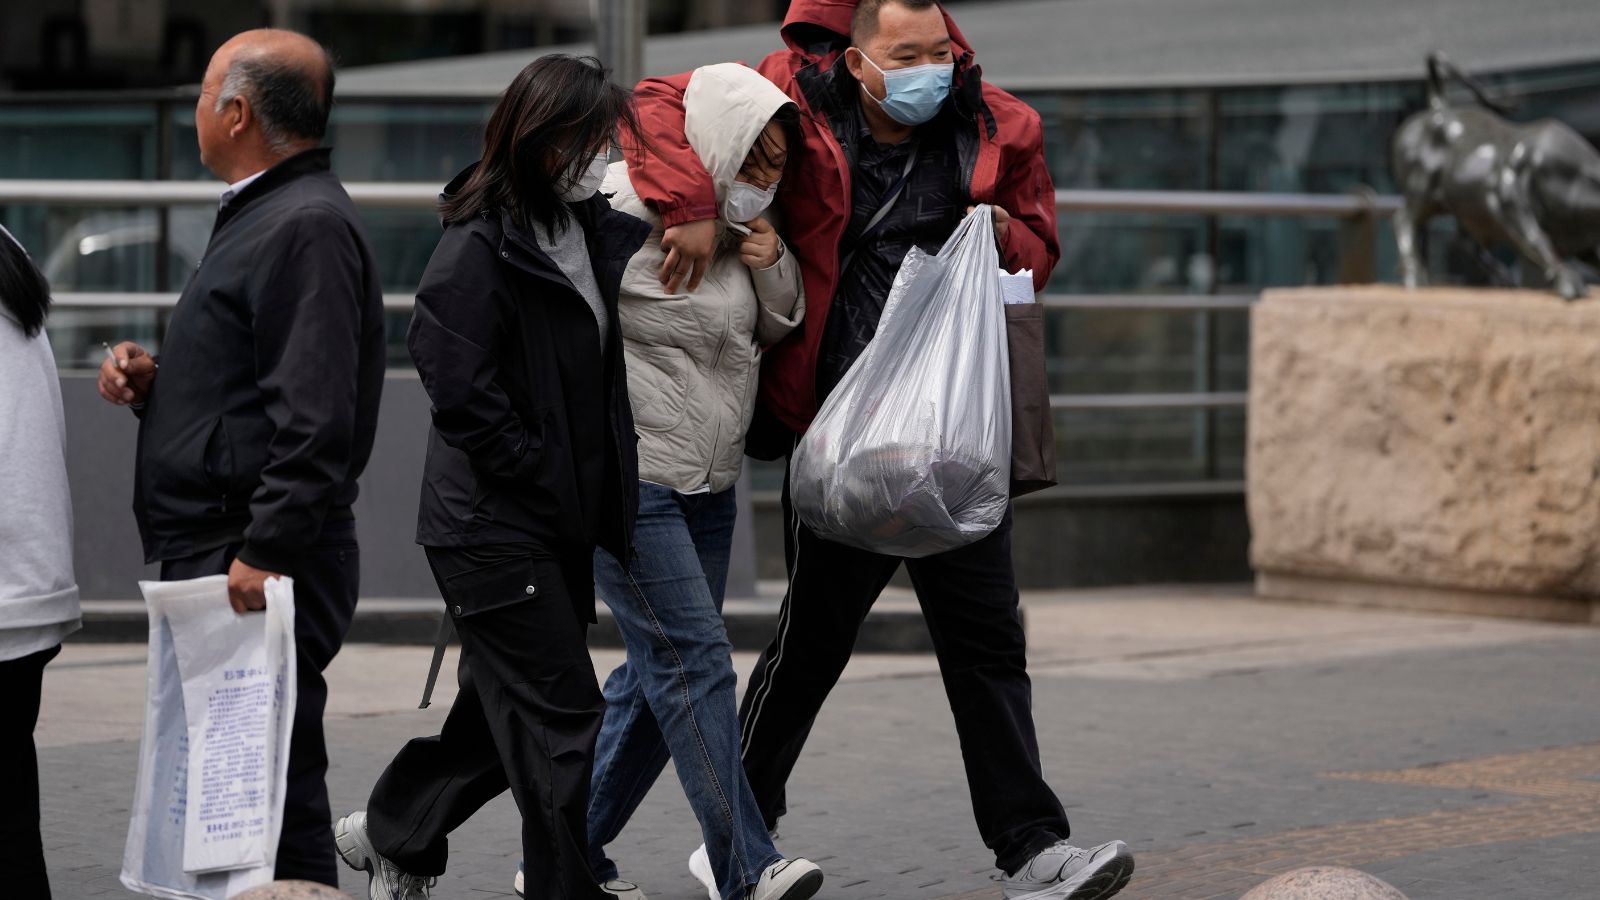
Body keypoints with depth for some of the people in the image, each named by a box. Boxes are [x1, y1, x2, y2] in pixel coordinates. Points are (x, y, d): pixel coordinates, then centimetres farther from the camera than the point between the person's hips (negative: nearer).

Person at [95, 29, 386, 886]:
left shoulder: (308, 228, -14)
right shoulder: (260, 216, 20)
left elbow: (316, 417, -22)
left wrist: (264, 556, -26)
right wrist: (151, 379, 10)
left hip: (262, 569, -11)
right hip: (212, 557, 11)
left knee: (275, 797, -9)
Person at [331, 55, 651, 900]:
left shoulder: (593, 231, 7)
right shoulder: (477, 252, -18)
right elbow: (465, 400, -20)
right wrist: (550, 480, -15)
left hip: (559, 523, 9)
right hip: (493, 524, -9)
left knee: (504, 707, 17)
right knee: (564, 719, -7)